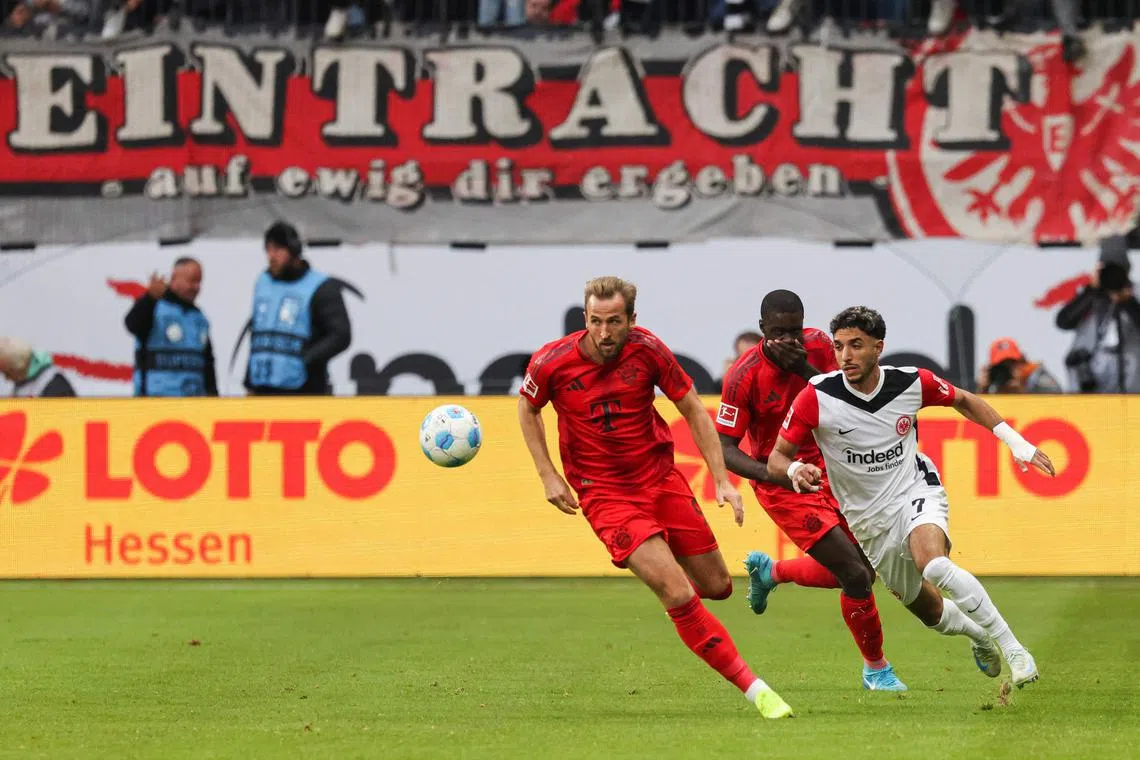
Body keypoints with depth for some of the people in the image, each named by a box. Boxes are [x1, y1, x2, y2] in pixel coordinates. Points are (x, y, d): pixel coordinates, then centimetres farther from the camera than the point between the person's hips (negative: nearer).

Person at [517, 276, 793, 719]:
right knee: (678, 595, -17)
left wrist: (722, 480, -5)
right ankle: (753, 689, -10)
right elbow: (528, 408, 8)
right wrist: (548, 476, 1)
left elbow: (693, 411, 0)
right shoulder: (552, 363, -14)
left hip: (661, 478, 3)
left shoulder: (647, 350, -11)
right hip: (605, 495, -3)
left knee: (716, 586, 7)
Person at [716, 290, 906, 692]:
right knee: (856, 575, -13)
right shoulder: (744, 376, -21)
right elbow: (725, 448, -18)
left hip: (827, 471, 6)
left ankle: (769, 571, 40)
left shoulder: (818, 345, -7)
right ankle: (876, 669, 9)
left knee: (862, 569, 16)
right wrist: (778, 473, -34)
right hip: (783, 488, -6)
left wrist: (805, 369, -27)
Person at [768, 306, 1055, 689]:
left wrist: (1014, 440, 2)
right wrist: (794, 470, -35)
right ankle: (978, 633, 51)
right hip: (871, 523, 2)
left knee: (933, 564, -35)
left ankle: (1013, 648, -26)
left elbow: (963, 400, 8)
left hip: (916, 492, -2)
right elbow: (776, 457, -10)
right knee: (929, 611, 14)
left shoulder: (912, 383, -13)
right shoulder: (817, 397, -18)